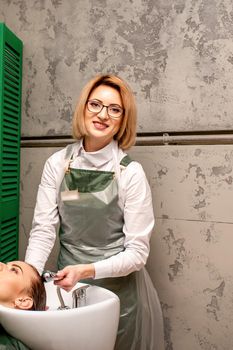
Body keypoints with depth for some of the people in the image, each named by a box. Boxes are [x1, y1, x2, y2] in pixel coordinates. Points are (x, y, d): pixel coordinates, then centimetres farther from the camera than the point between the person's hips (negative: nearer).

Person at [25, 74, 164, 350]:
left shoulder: (130, 172, -15)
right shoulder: (57, 163, -7)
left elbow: (137, 252, -14)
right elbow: (43, 229, -7)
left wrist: (88, 270, -27)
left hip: (120, 286, -2)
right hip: (67, 284, 3)